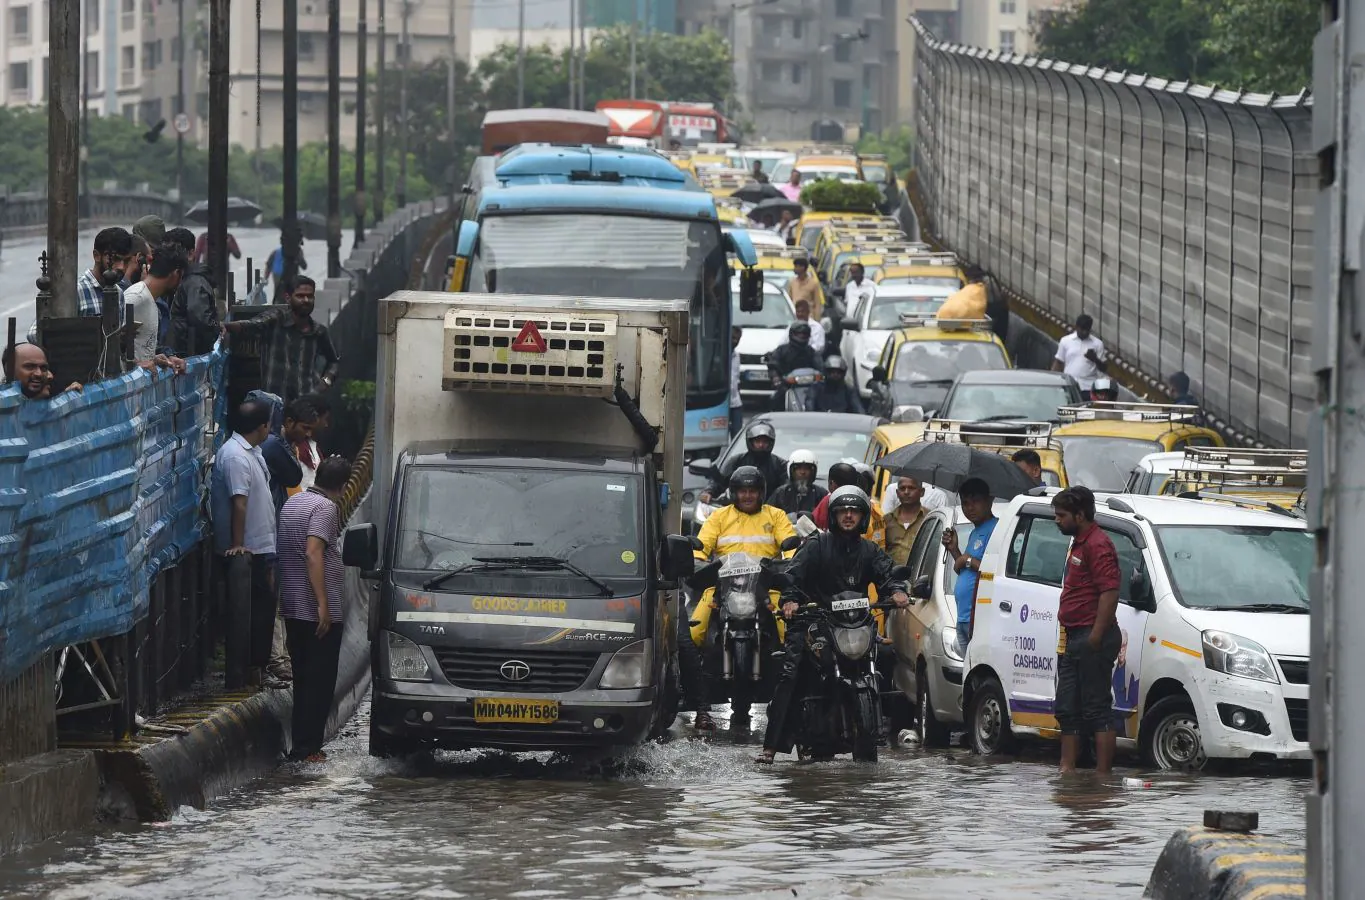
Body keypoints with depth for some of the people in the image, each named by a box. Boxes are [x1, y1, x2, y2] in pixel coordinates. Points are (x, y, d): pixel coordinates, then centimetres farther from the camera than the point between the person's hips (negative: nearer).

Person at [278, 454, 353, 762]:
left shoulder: (292, 503, 15)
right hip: (318, 611, -9)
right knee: (319, 680, -5)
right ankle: (307, 748, -7)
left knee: (303, 678, 14)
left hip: (292, 608, 9)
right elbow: (313, 554, -23)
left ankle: (301, 744, 16)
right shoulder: (325, 508, -13)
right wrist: (323, 603, -24)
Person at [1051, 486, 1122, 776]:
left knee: (1097, 709, -9)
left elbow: (1110, 592, -23)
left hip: (1091, 636, -11)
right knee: (1068, 708, 13)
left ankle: (1102, 774, -8)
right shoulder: (1078, 544, 19)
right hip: (1073, 638, 11)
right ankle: (1067, 768, 18)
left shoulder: (1098, 545, -15)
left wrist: (1095, 637, -26)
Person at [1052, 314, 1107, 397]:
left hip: (1088, 389, -1)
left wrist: (1095, 359, -17)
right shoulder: (1065, 341, 7)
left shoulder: (1097, 343, 4)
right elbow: (1058, 363, 12)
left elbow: (1104, 368, 4)